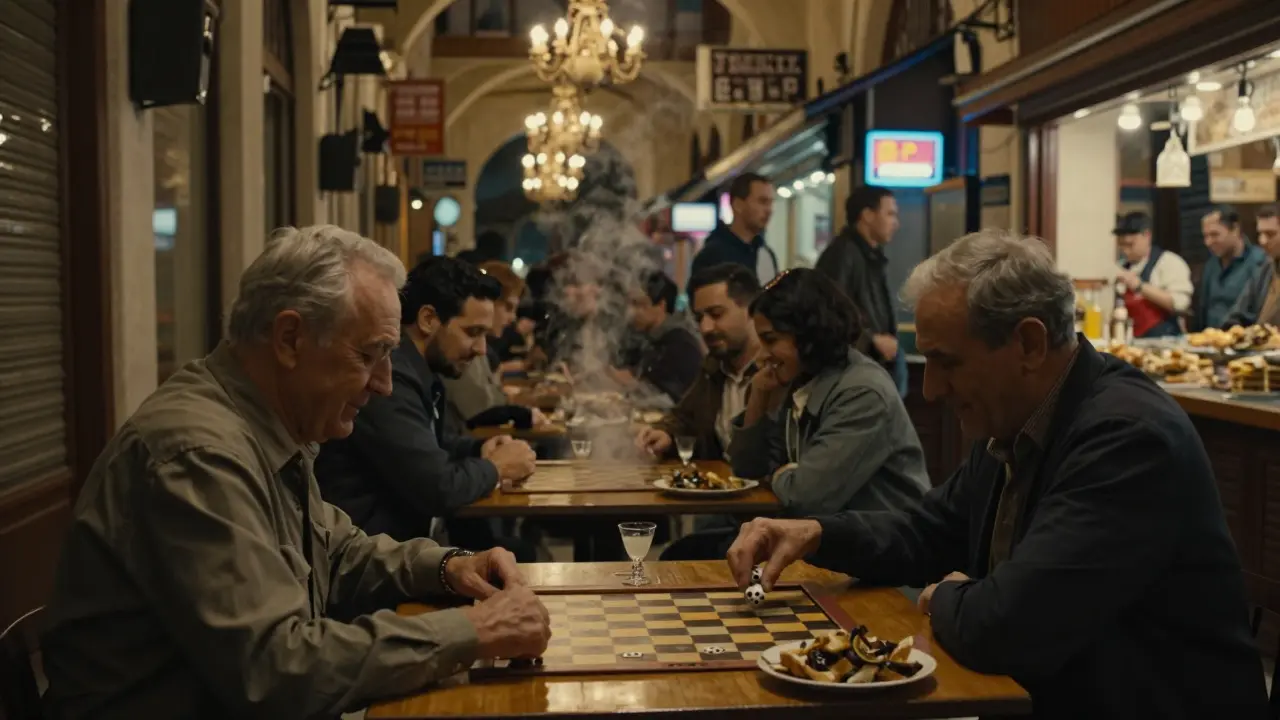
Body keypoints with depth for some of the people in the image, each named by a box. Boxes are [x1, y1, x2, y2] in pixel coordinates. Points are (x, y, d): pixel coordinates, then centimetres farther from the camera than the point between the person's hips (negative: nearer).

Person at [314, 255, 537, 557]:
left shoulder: (419, 368, 6)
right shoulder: (387, 376, -24)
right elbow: (439, 489, -25)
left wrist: (479, 450, 4)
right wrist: (494, 467, -6)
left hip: (406, 531, 9)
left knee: (519, 554, 3)